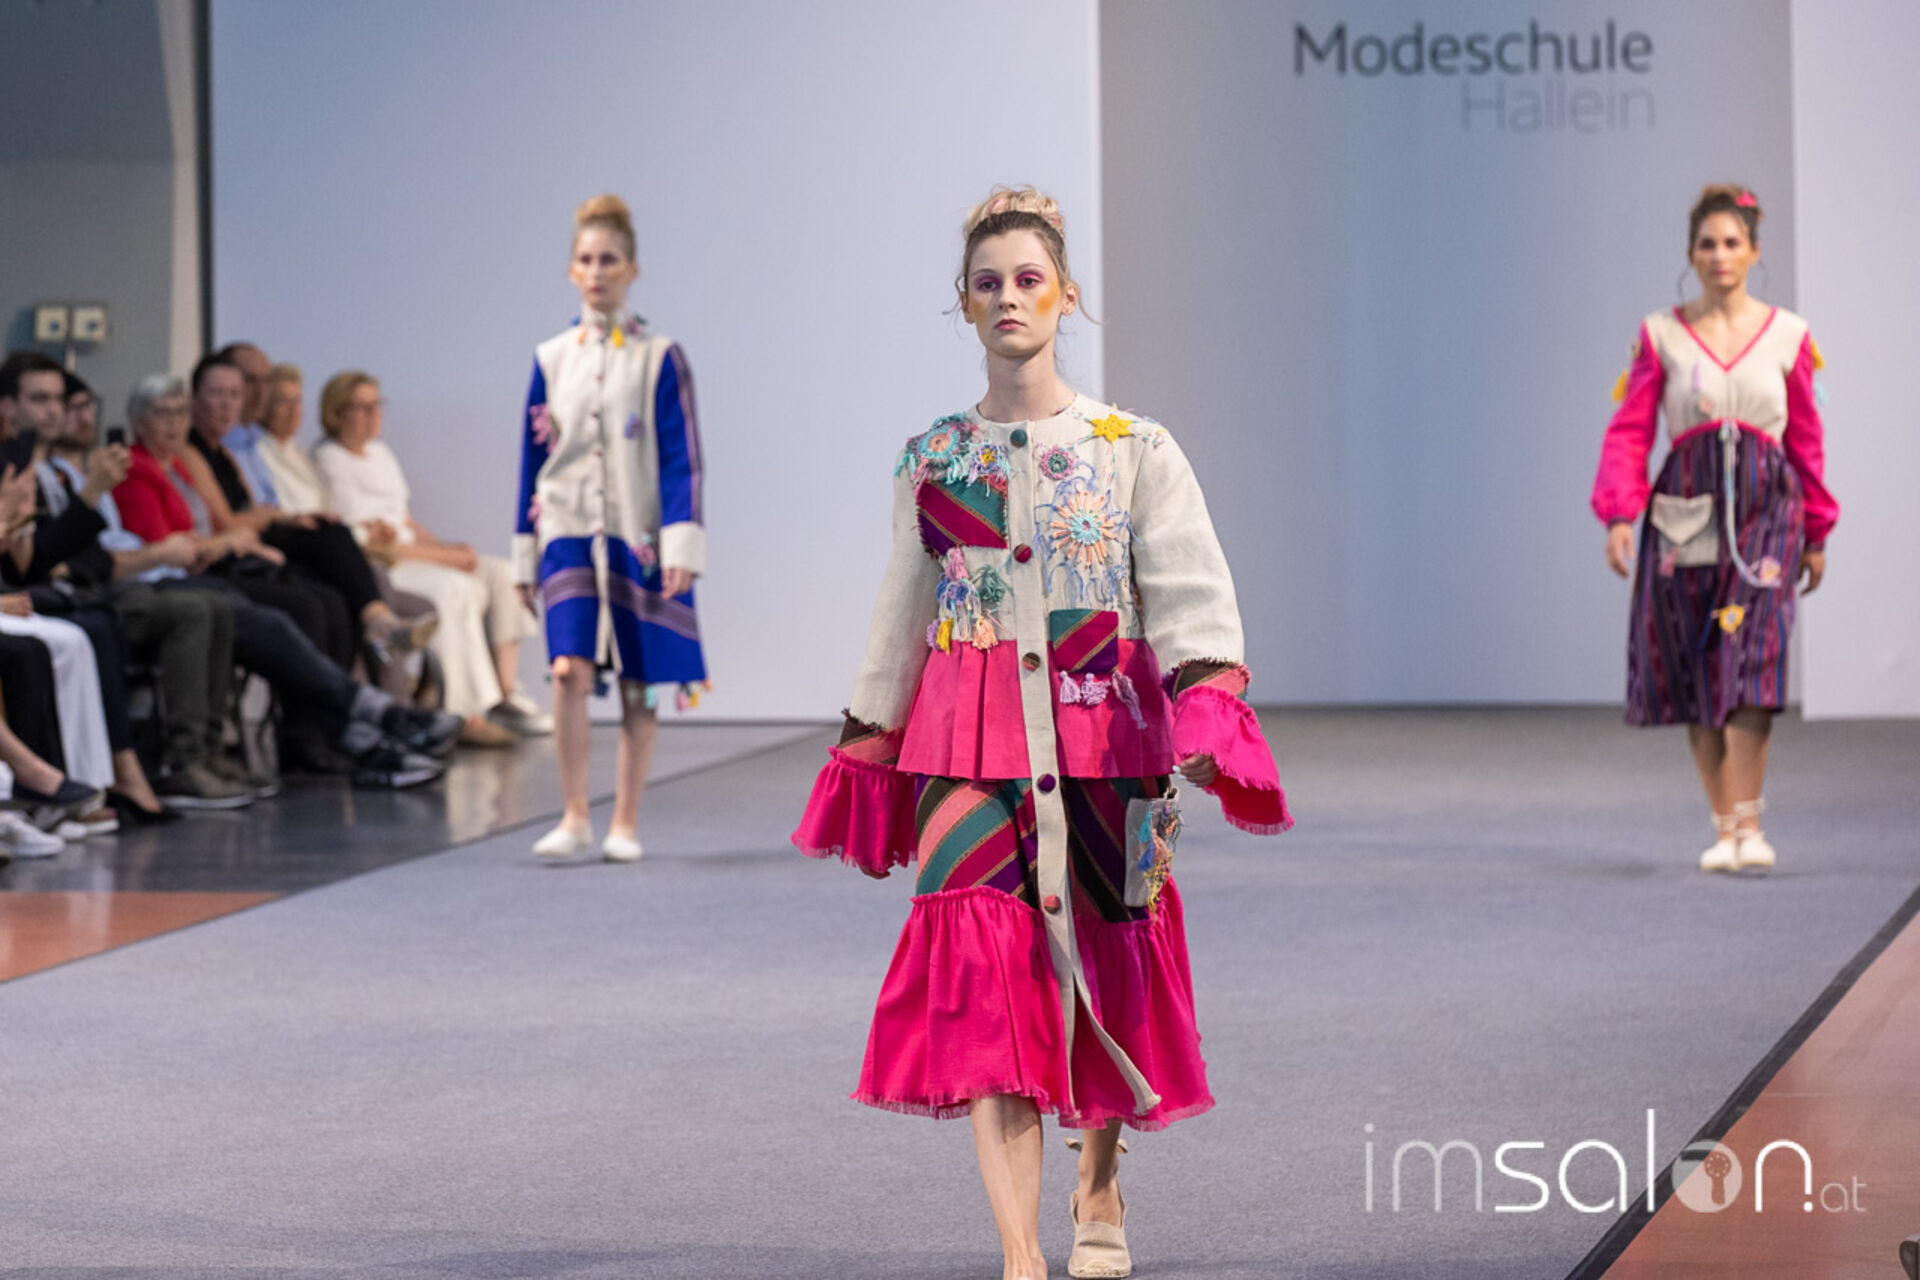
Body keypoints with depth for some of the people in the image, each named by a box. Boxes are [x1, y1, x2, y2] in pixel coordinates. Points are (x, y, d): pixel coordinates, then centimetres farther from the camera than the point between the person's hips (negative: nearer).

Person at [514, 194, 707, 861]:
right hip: (568, 532, 1)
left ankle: (625, 824, 13)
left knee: (636, 687, 3)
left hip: (638, 538, -1)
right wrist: (525, 552, 11)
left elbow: (681, 456, -3)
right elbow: (533, 456, 12)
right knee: (570, 668, -15)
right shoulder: (551, 359, 7)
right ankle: (574, 818, -7)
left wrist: (681, 543, -11)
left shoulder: (659, 357, -1)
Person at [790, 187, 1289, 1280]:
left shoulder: (1135, 450, 1)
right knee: (980, 969, -13)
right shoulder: (933, 461, 9)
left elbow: (1191, 593, -6)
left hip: (1102, 737, -1)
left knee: (1105, 965, 7)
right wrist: (872, 738, 15)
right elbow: (904, 616, 16)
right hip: (973, 741, 1)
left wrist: (1204, 711, -22)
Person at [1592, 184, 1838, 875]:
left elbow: (1807, 439, 12)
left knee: (1751, 660, -15)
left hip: (1764, 511, -1)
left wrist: (1816, 533, 12)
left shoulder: (1787, 336, 7)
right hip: (1685, 511, 1)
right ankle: (1723, 825, 12)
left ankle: (1747, 823, -15)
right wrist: (1620, 513, -12)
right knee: (1693, 672, 2)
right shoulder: (1661, 335, 4)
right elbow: (1629, 430, 1)